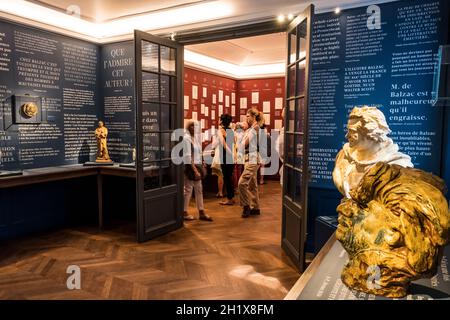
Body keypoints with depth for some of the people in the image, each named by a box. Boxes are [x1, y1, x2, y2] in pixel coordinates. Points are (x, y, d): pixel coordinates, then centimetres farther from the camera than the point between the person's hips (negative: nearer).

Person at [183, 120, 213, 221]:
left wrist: (200, 167, 9)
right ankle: (184, 213, 14)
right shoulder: (186, 138, -14)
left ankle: (201, 213, 19)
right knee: (188, 189, 1)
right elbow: (188, 156, -19)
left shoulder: (196, 137, 10)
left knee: (199, 189, 11)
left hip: (197, 166, 8)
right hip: (190, 167, -8)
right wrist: (195, 170, -21)